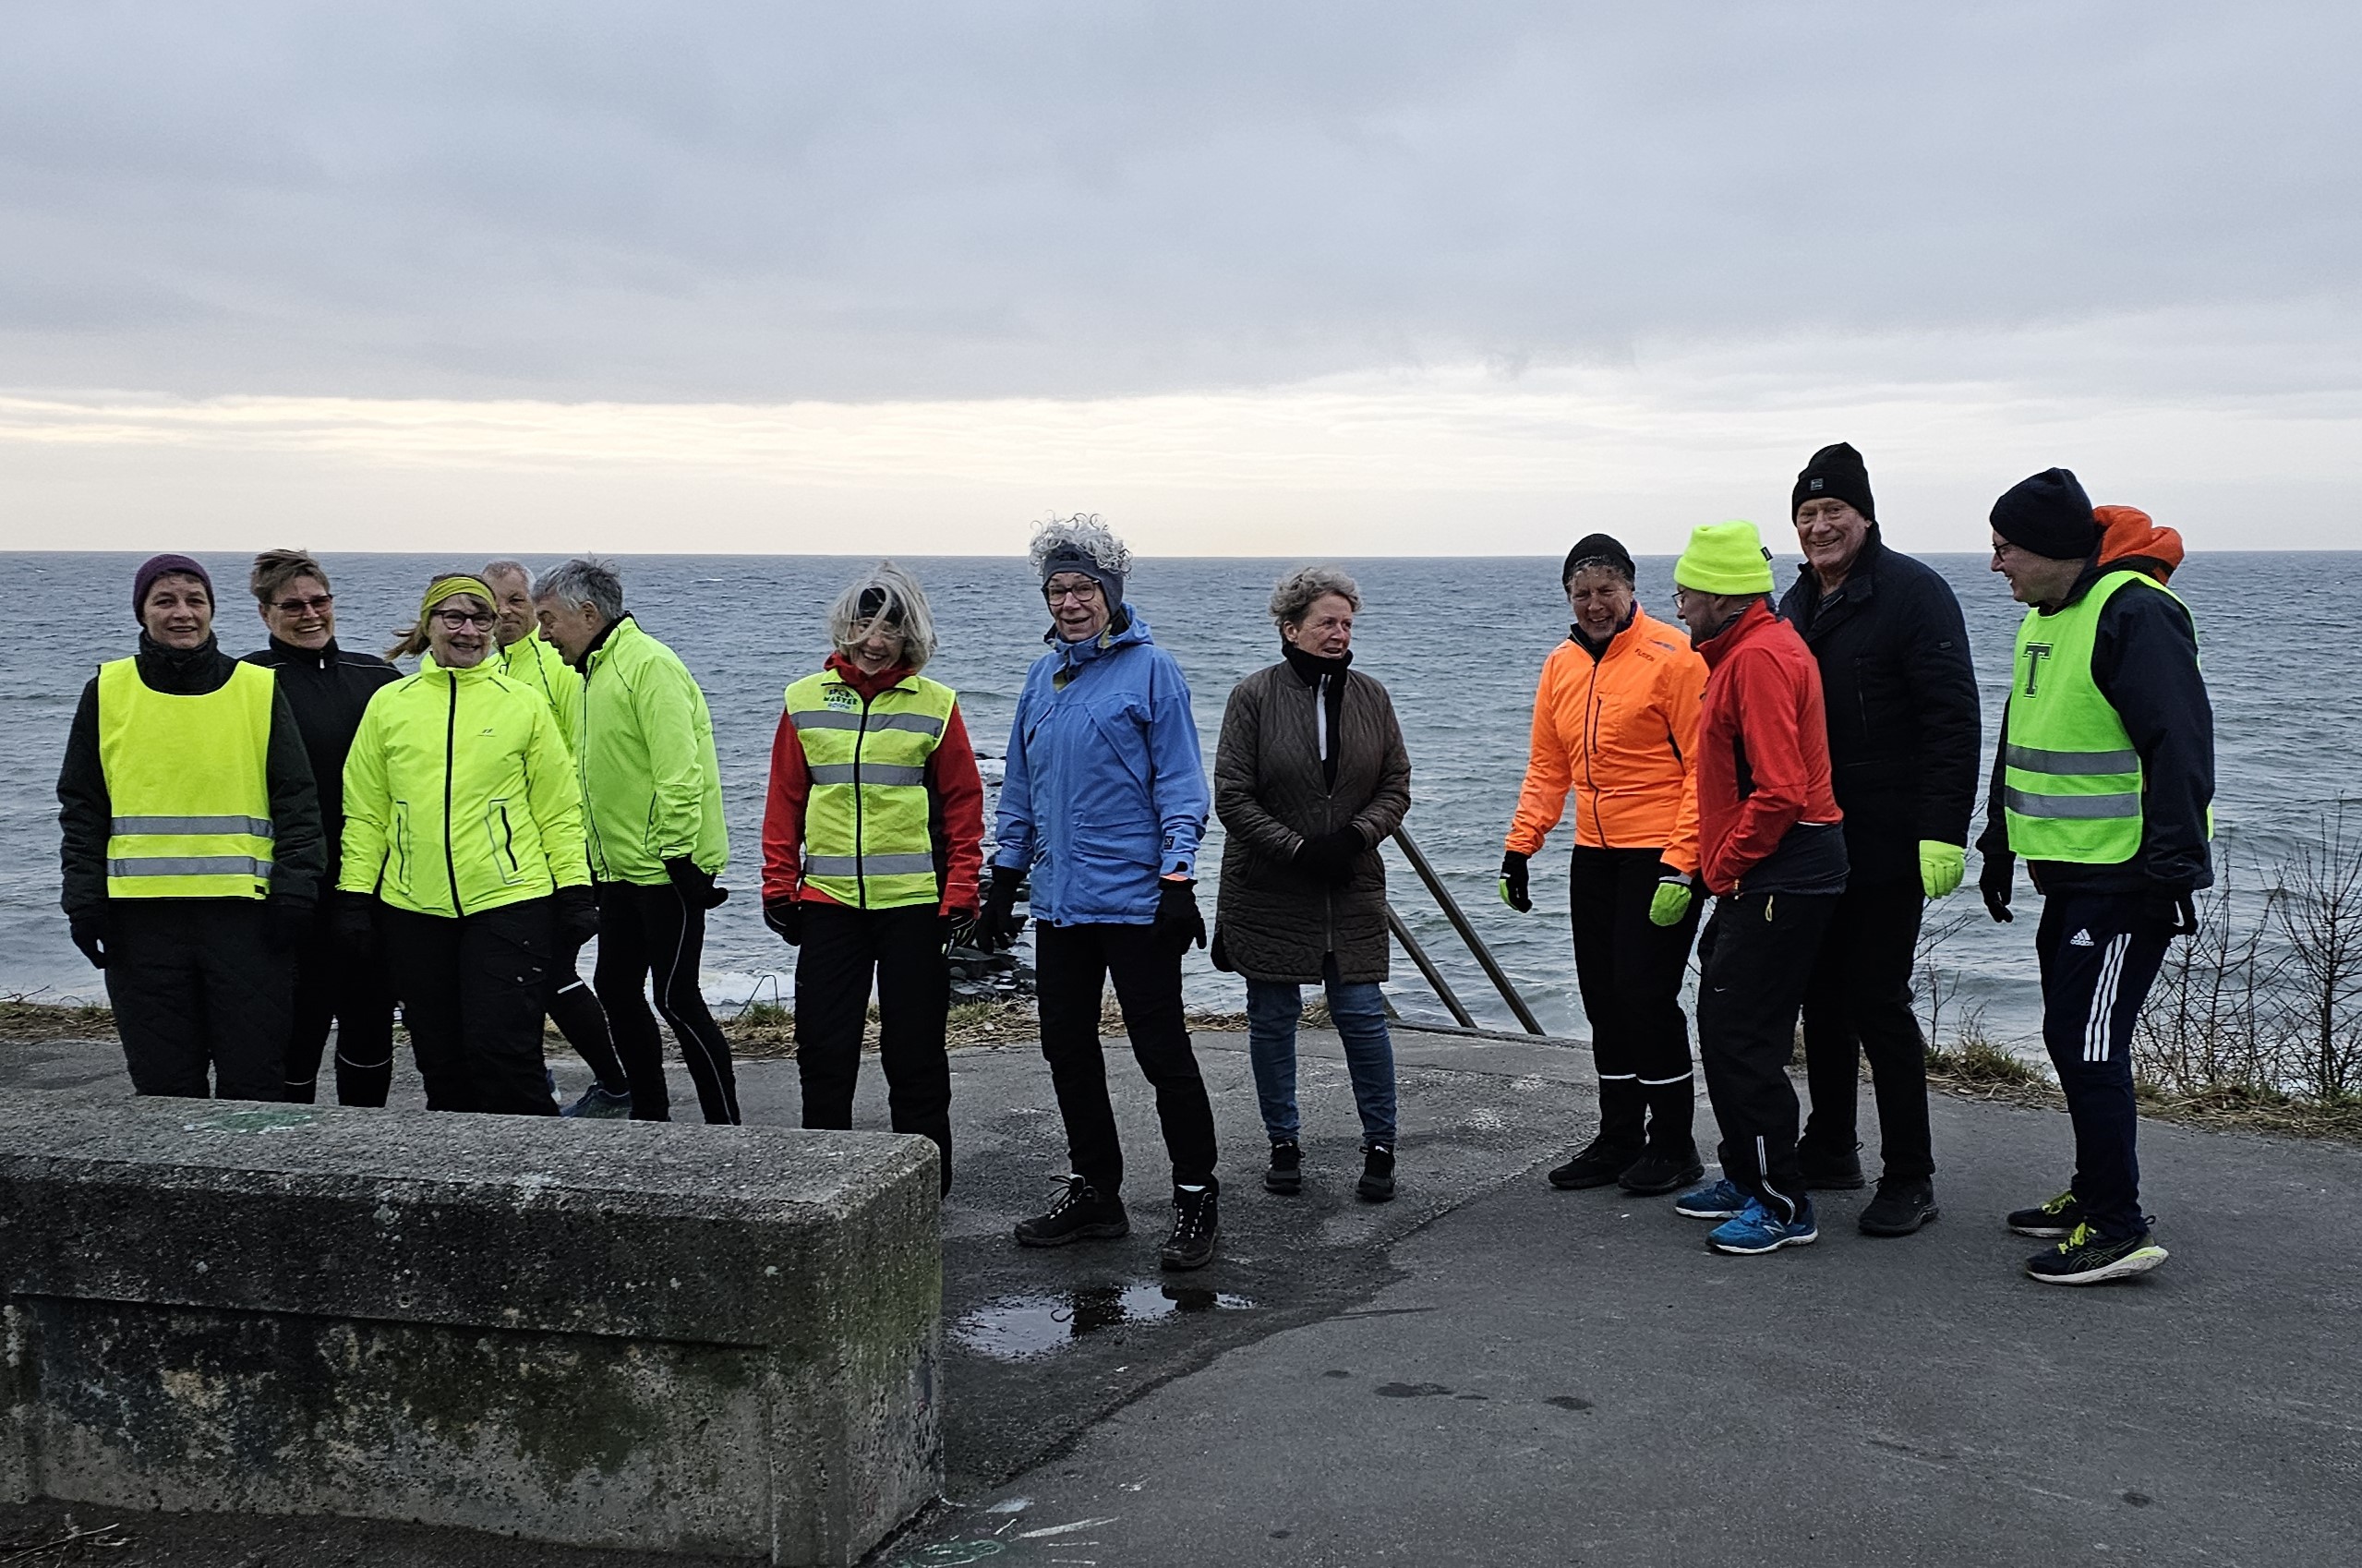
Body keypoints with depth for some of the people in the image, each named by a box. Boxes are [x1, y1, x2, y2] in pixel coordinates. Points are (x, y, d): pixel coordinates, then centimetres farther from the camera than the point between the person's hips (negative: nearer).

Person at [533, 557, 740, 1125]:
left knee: (676, 998, -7)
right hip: (621, 867, 10)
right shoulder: (593, 673, 15)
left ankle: (727, 1126, 1)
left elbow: (679, 773, -22)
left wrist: (677, 855, -22)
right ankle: (649, 1116, 24)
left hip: (667, 870, -10)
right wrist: (594, 861, 20)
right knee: (615, 989, 13)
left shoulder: (649, 665, -16)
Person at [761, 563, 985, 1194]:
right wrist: (779, 888, 5)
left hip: (915, 904, -2)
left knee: (914, 1052, 5)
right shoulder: (805, 700, 6)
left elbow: (963, 804, 2)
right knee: (823, 1048, 5)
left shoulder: (935, 705, 1)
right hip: (828, 902, 2)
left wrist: (960, 895, -4)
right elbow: (784, 801, 10)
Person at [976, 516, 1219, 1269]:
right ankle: (1094, 1190, 23)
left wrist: (1178, 879, -15)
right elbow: (1021, 788, 19)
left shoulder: (1151, 669, -6)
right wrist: (1004, 881, 17)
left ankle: (1195, 1196, 9)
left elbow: (1179, 782, -8)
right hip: (1059, 899, 7)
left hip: (1136, 900, -7)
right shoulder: (1043, 678, 12)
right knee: (1067, 1049, 12)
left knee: (1161, 1050, -2)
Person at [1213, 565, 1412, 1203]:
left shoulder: (1370, 696, 5)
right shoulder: (1254, 696, -5)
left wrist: (1355, 836, -11)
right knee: (1273, 1020, 7)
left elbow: (1396, 786, 7)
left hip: (1352, 891, 2)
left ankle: (1380, 1147, 12)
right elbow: (1232, 796, -8)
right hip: (1267, 893, -2)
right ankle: (1284, 1144, 21)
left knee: (1361, 1014, -1)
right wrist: (1298, 848, -15)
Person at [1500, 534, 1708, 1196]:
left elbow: (1702, 767, -13)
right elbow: (1547, 768, 15)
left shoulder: (1671, 656, -12)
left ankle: (1673, 1145, 8)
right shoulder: (1561, 664, 9)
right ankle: (1619, 1138, 22)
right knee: (1604, 1000, 11)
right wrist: (1519, 848, 8)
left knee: (1646, 996, -6)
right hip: (1593, 857, 7)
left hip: (1661, 856, -7)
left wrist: (1681, 864, -18)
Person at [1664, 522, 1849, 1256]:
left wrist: (1726, 863, -13)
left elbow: (1780, 791, -24)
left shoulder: (1761, 658, -18)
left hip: (1780, 879, -11)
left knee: (1743, 1038, -7)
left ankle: (1783, 1207, 2)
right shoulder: (1743, 651, 15)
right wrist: (1720, 863, 16)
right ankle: (1746, 1178, 27)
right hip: (1755, 877, 11)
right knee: (1719, 1026, 16)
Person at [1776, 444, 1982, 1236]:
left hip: (1886, 846, -8)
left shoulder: (1912, 592, -11)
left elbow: (1952, 718, -17)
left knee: (1880, 1003, -6)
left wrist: (1944, 833, -24)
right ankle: (1830, 1149, 28)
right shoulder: (1796, 605, 15)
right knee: (1823, 997, 15)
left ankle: (1909, 1178, 3)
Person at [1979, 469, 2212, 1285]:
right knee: (2071, 1036, 16)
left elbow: (2179, 748, -21)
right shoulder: (2044, 618, 15)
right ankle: (2094, 1194, 28)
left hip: (2124, 879, -10)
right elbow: (2022, 742, 24)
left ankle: (2119, 1230, -1)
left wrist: (2172, 865, -23)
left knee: (2088, 1043, -8)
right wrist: (2000, 844, 26)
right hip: (2069, 875, 10)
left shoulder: (2134, 613, -16)